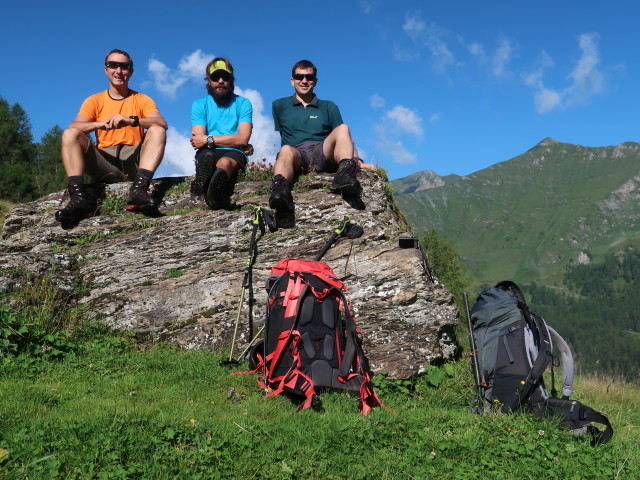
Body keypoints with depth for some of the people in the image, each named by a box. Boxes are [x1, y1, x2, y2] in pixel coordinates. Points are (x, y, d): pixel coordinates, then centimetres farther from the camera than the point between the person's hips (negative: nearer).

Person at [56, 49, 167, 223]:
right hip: (104, 165, 1)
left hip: (133, 162, -1)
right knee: (69, 134, -18)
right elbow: (73, 127, -3)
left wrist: (132, 120, -26)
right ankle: (79, 199, -33)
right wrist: (101, 124, -23)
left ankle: (138, 191, -40)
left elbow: (162, 124, -8)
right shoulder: (94, 101, 15)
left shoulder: (141, 99, 13)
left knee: (157, 131, -22)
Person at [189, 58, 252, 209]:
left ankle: (213, 196, -70)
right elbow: (198, 141, 1)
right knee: (206, 156, -38)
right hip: (208, 154, 1)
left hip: (234, 153, -1)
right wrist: (231, 141, -5)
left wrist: (208, 140, -6)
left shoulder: (243, 103, 14)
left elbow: (243, 138, -2)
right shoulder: (199, 105, 16)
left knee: (225, 162, -38)